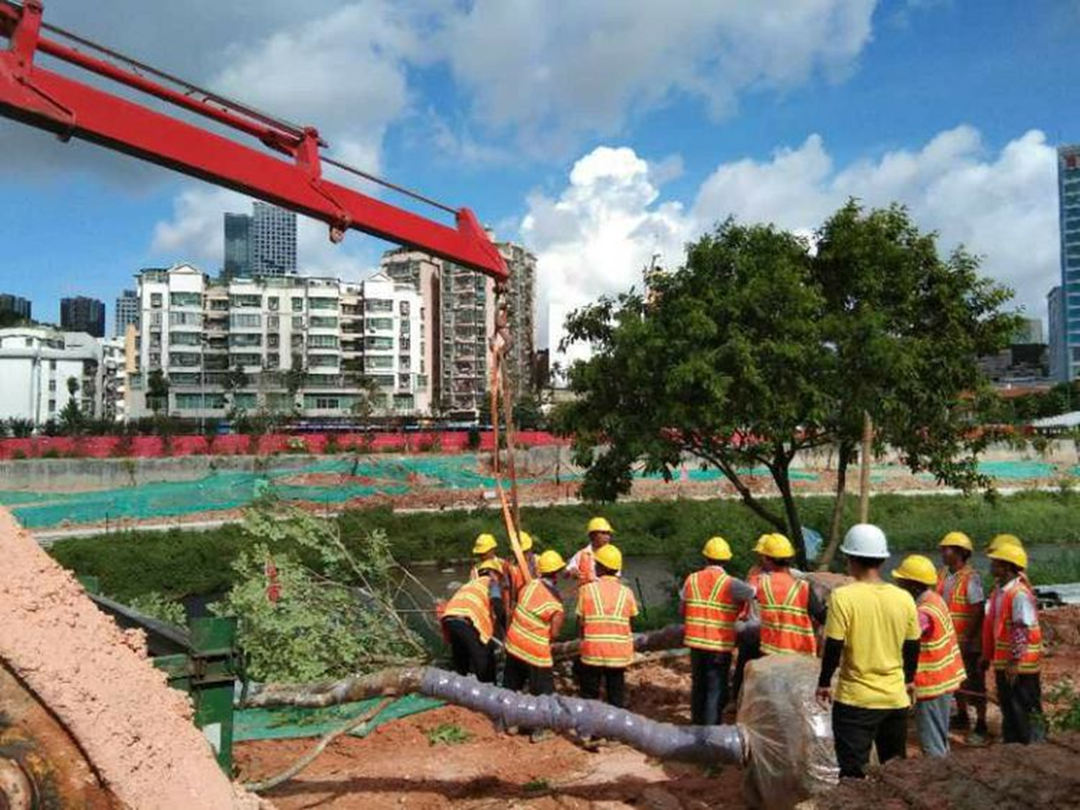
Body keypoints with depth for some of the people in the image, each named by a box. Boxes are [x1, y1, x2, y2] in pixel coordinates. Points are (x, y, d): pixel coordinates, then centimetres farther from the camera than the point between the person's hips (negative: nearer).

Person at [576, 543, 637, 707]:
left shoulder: (587, 589, -8)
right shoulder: (626, 592, -3)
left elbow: (580, 622, -4)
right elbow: (631, 618, 3)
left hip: (592, 652, -1)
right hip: (619, 654, 2)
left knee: (589, 696, 13)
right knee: (617, 698, 13)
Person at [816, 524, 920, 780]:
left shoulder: (843, 596, -15)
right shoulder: (904, 598, -1)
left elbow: (833, 648, -13)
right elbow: (912, 647, 8)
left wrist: (823, 683, 1)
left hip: (856, 699, -5)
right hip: (896, 698, 5)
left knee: (853, 772, 2)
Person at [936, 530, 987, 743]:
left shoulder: (971, 578, -17)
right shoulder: (942, 575, 5)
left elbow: (978, 611, -19)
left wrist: (967, 640, -20)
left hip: (968, 642, -7)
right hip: (949, 640, 8)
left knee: (974, 684, 1)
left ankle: (980, 727, 10)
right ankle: (962, 717, 34)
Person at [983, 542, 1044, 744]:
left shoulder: (1020, 594, -19)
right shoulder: (998, 591, 9)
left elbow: (1023, 631, -21)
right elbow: (992, 625, 15)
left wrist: (1015, 661, -21)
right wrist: (987, 655, 17)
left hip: (1020, 665, -9)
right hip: (1002, 662, 9)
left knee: (1026, 709, 3)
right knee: (1007, 708, 17)